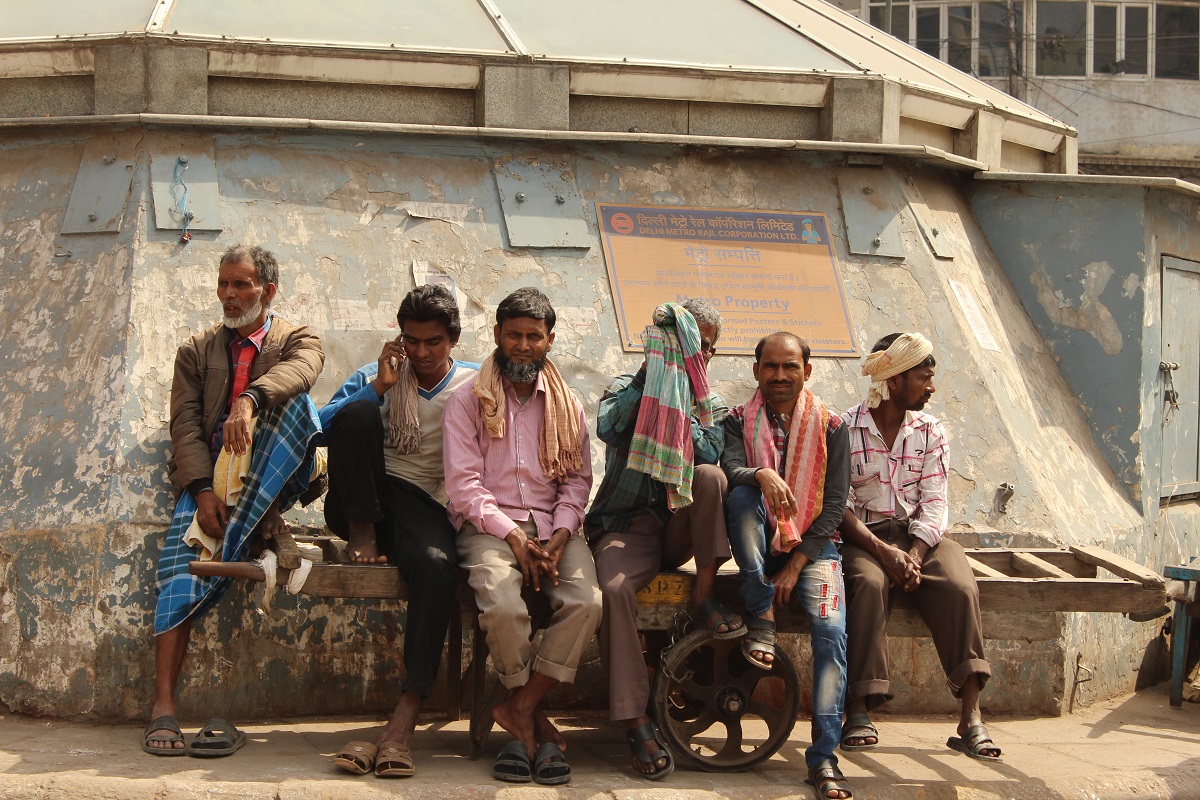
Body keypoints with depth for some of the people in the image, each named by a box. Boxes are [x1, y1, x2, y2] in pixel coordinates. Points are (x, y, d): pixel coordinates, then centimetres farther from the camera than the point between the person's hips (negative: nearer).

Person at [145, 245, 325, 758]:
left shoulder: (296, 340, 13)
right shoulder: (197, 350, 19)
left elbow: (301, 369, -14)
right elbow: (186, 422, 4)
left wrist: (250, 400, -37)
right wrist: (203, 490, -15)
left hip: (271, 476, -1)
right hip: (208, 473, 1)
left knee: (295, 403, -29)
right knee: (185, 562, -25)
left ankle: (260, 516, -34)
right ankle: (163, 707, -30)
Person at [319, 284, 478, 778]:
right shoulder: (379, 375, 13)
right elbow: (321, 427, -2)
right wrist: (379, 386, -9)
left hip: (422, 504, -1)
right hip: (360, 499, 1)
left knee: (438, 566, -36)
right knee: (358, 411, -24)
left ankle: (403, 722, -42)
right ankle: (362, 534, -12)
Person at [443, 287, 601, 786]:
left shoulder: (566, 406, 16)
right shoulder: (469, 401, 5)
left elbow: (577, 479, 9)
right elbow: (463, 483, -3)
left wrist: (559, 536, -9)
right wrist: (512, 536, -14)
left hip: (552, 525, 3)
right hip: (489, 524, -3)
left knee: (585, 602, -27)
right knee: (503, 606, -33)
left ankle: (518, 708, -14)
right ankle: (532, 718, -8)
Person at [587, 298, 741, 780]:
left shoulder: (713, 407, 15)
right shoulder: (628, 389, 10)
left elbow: (710, 450, -8)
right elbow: (609, 428, -15)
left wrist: (680, 403, -12)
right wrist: (655, 370, -12)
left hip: (680, 528, 2)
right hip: (627, 524, -2)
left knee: (710, 476, -28)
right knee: (614, 588, -33)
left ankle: (704, 596, -18)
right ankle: (635, 722, -31)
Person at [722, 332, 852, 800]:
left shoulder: (830, 427, 4)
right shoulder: (740, 421, 6)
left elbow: (834, 505, -1)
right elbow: (731, 467, -14)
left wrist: (795, 565, -10)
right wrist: (761, 475, -39)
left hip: (812, 546, 0)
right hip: (759, 548, 1)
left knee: (831, 629, -26)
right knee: (740, 495, -31)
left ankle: (823, 756, -26)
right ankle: (762, 619, -27)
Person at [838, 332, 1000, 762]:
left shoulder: (930, 431, 10)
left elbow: (934, 503, 1)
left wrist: (914, 555, -17)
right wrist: (882, 550, -21)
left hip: (918, 535, 3)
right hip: (863, 534, -3)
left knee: (960, 586, -27)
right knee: (869, 583, -36)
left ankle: (970, 719, -28)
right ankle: (859, 713, -34)